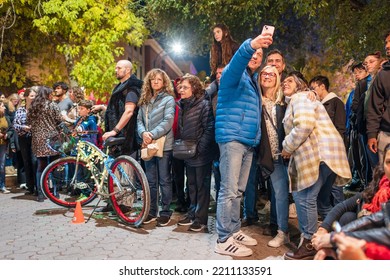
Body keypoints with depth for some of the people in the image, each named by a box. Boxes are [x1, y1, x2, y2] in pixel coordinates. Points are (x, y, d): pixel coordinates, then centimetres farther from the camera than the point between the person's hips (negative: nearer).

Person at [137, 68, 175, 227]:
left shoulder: (168, 99, -3)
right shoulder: (145, 100, 14)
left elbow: (168, 122, -14)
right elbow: (139, 120, 9)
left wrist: (152, 135, -19)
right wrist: (143, 133, -11)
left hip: (163, 145, -5)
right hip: (148, 145, 6)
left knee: (164, 181, 2)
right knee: (151, 181, 12)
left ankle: (165, 213, 12)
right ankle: (152, 212, 22)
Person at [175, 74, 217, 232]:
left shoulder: (204, 104, -11)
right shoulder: (181, 106, 10)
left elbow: (209, 128, -16)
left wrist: (200, 148, -19)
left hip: (201, 154, -7)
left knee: (202, 186, 2)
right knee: (191, 185, 16)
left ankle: (201, 218, 11)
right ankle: (192, 214, 28)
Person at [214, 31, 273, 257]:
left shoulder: (253, 81, 23)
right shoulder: (235, 75, -2)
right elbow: (236, 62, -28)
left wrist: (257, 138, 14)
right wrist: (250, 45, -46)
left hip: (249, 142, 9)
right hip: (232, 139, -8)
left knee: (238, 191, 14)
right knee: (229, 191, -8)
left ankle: (234, 231, 24)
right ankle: (224, 240, -3)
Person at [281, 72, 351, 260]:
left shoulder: (300, 97, -3)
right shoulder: (295, 101, 29)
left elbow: (304, 126, -19)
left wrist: (287, 147, -10)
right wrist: (291, 149, 12)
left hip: (320, 153, -11)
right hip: (321, 153, 11)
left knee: (304, 198, -8)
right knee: (322, 201, 16)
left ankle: (308, 244, 1)